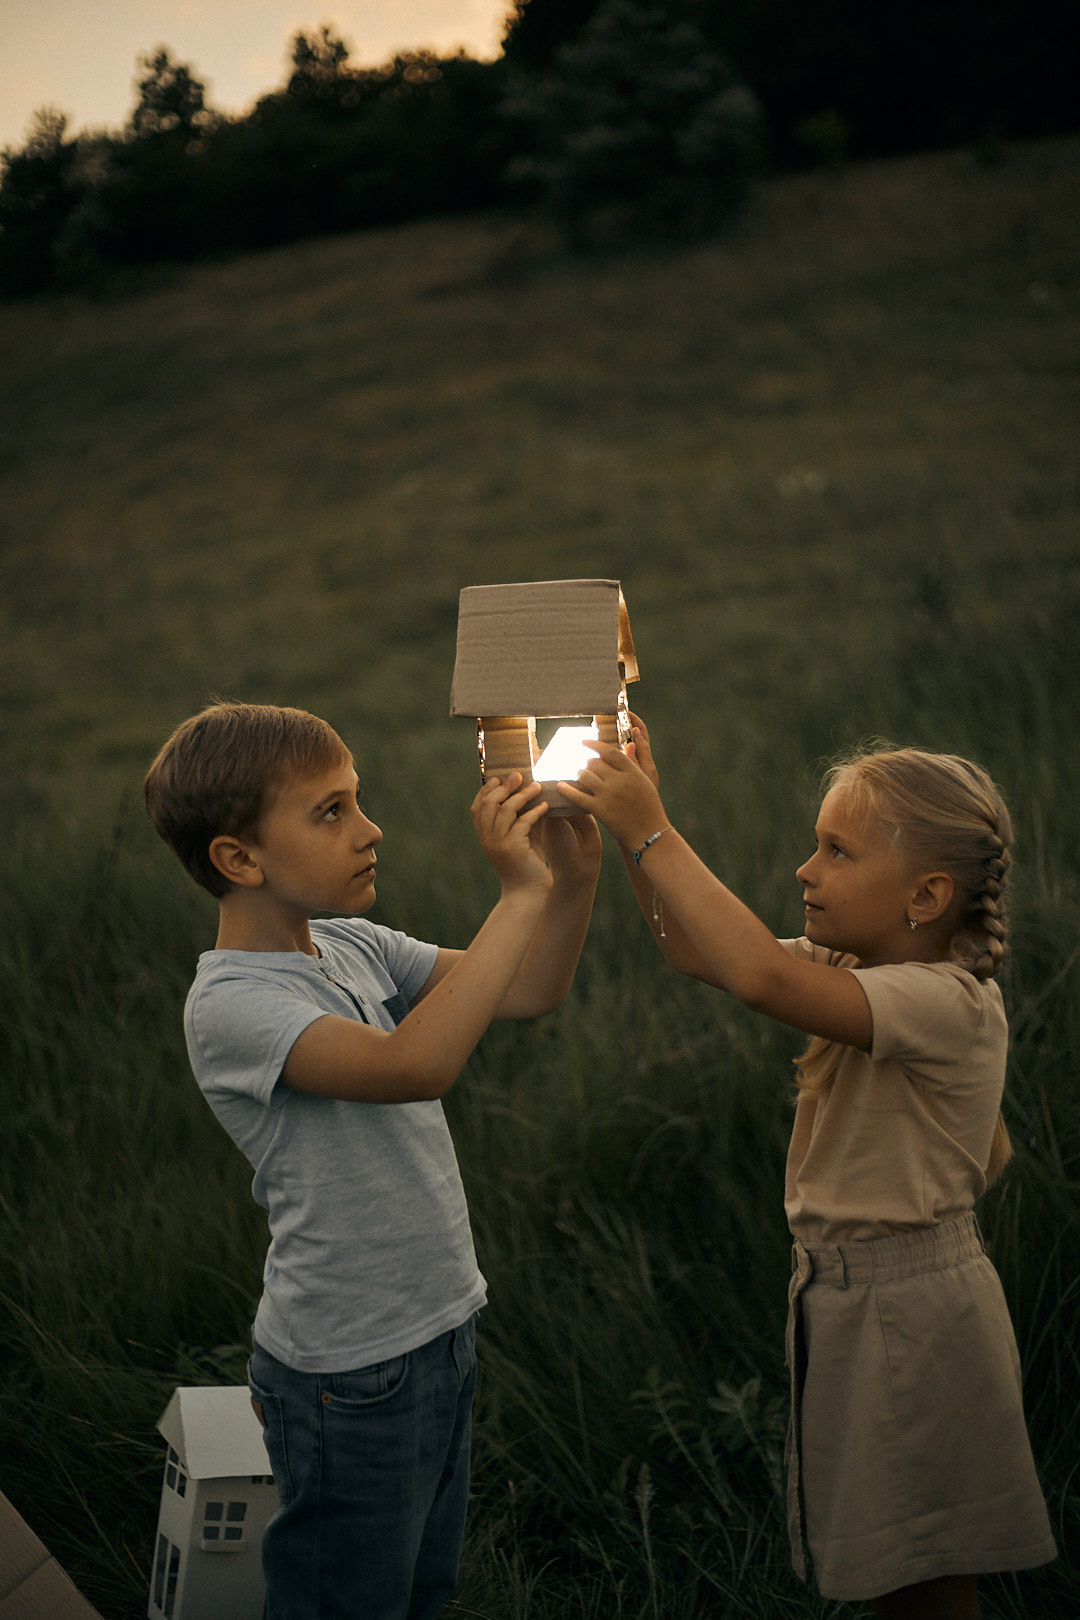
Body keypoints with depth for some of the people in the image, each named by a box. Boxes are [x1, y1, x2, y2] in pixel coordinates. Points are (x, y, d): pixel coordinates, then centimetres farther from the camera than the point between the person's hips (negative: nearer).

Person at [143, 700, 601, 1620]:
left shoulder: (353, 946, 2)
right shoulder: (231, 1004, -23)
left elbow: (528, 994, 3)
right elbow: (414, 1065, -39)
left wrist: (574, 878, -14)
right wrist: (520, 891, -36)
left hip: (436, 1332, 8)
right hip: (349, 1374, -8)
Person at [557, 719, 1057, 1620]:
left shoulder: (947, 1002, -25)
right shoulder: (868, 973, 4)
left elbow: (761, 978, -39)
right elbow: (699, 953, 6)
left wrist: (653, 834, -33)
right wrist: (636, 823, -6)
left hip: (912, 1313, -8)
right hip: (845, 1291, 8)